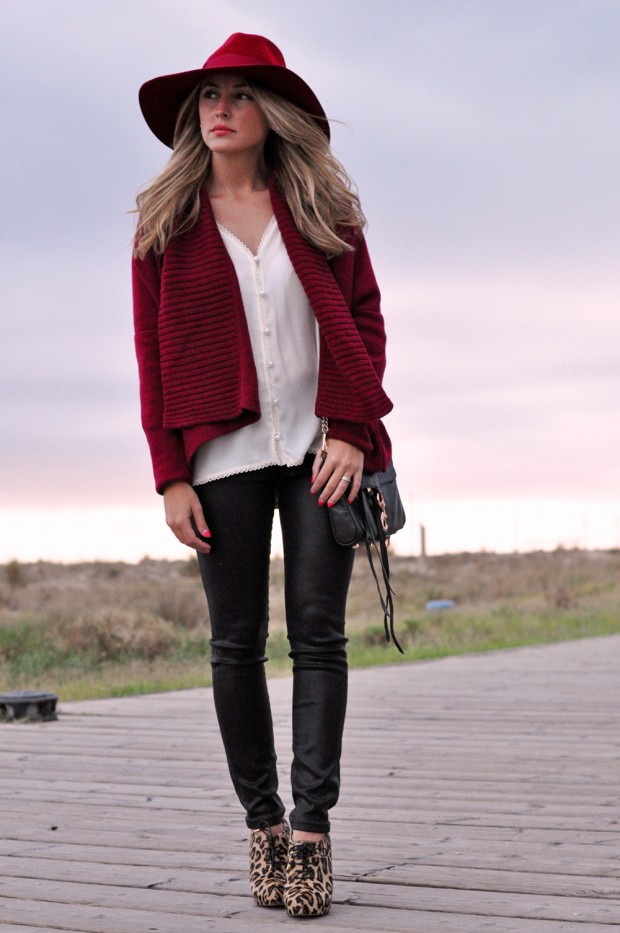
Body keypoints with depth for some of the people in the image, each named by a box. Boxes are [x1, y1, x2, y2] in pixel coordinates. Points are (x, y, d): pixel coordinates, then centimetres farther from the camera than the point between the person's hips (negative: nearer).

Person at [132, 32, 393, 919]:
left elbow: (365, 317, 7)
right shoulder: (166, 221, 7)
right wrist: (170, 475, -3)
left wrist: (352, 431, -6)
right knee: (236, 642, 2)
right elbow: (153, 352, 4)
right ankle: (262, 821, 13)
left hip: (320, 446, 0)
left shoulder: (323, 207, 9)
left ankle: (312, 827, 0)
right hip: (224, 454, 0)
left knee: (318, 633, -3)